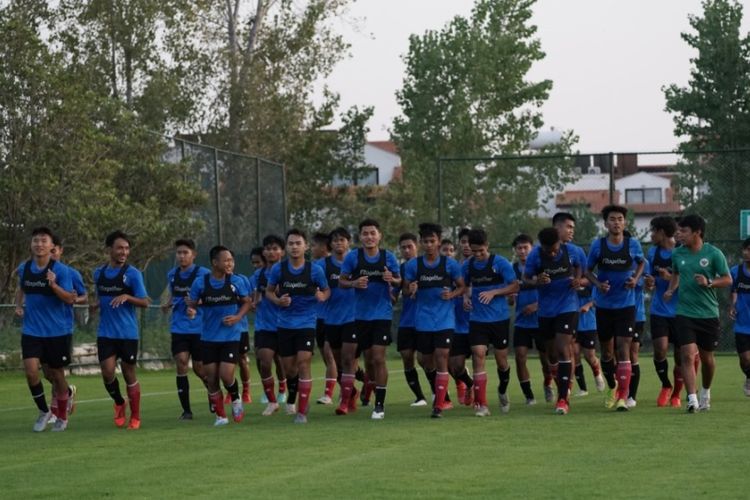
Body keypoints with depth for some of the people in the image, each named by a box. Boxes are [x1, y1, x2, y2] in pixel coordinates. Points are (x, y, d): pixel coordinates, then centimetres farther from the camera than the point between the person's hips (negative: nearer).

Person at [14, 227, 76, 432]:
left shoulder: (61, 270, -11)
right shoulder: (24, 269, 3)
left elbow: (70, 299, -13)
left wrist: (54, 285, -29)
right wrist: (19, 305, 4)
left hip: (58, 331, -3)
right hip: (32, 330, 3)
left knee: (55, 373, 6)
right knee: (31, 370, -12)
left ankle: (62, 417, 27)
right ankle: (44, 411, 11)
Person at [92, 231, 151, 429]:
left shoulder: (132, 273, -5)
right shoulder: (99, 273, 8)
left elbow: (145, 302, -6)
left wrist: (126, 297, -23)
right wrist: (96, 305, 1)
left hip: (127, 333, -3)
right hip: (105, 333, 3)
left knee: (129, 374, 3)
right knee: (107, 372, -8)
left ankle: (135, 417, 17)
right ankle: (119, 404, 20)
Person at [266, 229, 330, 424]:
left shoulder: (315, 270, -7)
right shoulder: (278, 269, -3)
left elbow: (326, 290, 7)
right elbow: (269, 291, 9)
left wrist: (322, 296, -17)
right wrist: (278, 300, -12)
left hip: (307, 323, -2)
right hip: (285, 324, 2)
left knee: (303, 363, -14)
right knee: (289, 367, 7)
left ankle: (302, 411, -7)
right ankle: (294, 398, 37)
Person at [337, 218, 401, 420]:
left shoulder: (388, 257, -1)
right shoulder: (353, 256, -2)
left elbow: (400, 281, 8)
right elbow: (341, 281, 2)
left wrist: (392, 280, -15)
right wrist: (354, 283, -18)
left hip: (382, 315, -1)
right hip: (358, 315, 1)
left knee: (378, 359, -4)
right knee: (347, 356, -1)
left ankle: (380, 404, 4)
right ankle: (345, 401, 9)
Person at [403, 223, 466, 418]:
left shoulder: (450, 264, -2)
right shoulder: (413, 265, 2)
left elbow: (462, 286, 7)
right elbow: (406, 289, 8)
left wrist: (452, 294, -14)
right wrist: (410, 291, -15)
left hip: (445, 319, -2)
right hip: (423, 320, 2)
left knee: (441, 359, -12)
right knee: (427, 361, 8)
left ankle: (439, 405, -11)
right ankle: (439, 393, 35)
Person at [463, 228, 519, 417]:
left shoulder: (500, 263, -7)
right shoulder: (468, 265, 5)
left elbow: (515, 287, -7)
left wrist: (494, 292, -19)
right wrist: (465, 297, -2)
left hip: (499, 318, -2)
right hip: (477, 319, 2)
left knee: (501, 359, 6)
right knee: (478, 356, -12)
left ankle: (503, 392, 37)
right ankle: (481, 405, -13)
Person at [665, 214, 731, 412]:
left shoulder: (713, 253, -7)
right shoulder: (678, 254, 3)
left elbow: (727, 280, -3)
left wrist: (708, 282, -19)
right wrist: (671, 289, 5)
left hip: (709, 314, -1)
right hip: (685, 313, 1)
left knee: (707, 358, 11)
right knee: (687, 355, -13)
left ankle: (705, 393, 35)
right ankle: (692, 399, -17)